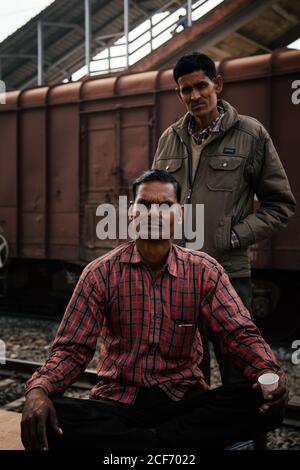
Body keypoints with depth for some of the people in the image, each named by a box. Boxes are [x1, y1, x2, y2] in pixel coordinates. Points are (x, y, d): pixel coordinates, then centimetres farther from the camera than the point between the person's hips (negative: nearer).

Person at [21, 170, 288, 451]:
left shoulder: (204, 271, 1)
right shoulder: (101, 273, -3)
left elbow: (240, 334, -4)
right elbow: (72, 348, -4)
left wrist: (270, 375, -27)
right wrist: (38, 390, -26)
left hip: (185, 398, 1)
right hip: (118, 400, -1)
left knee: (264, 403, -26)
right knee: (49, 416, -29)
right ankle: (167, 446, -20)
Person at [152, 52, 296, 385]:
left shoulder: (251, 134, -1)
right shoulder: (169, 139, 10)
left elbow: (280, 205, 0)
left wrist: (234, 237, -10)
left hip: (228, 273, -4)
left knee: (238, 374, 4)